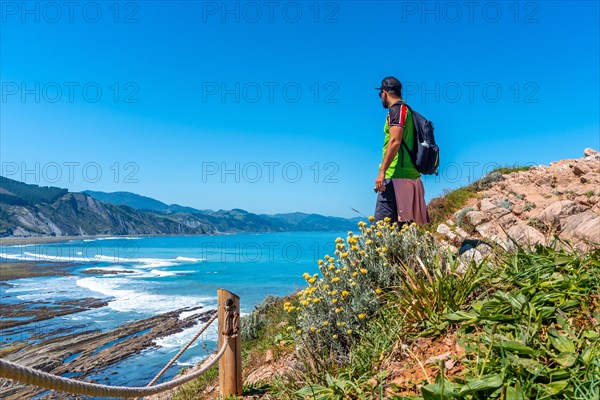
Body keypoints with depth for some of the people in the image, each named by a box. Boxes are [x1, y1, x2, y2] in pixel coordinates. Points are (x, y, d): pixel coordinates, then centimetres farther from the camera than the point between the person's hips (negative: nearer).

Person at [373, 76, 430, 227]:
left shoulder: (397, 108, -4)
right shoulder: (406, 110, 23)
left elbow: (395, 141, -17)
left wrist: (382, 171, -19)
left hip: (396, 177, -10)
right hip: (410, 176, 10)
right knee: (402, 225, 9)